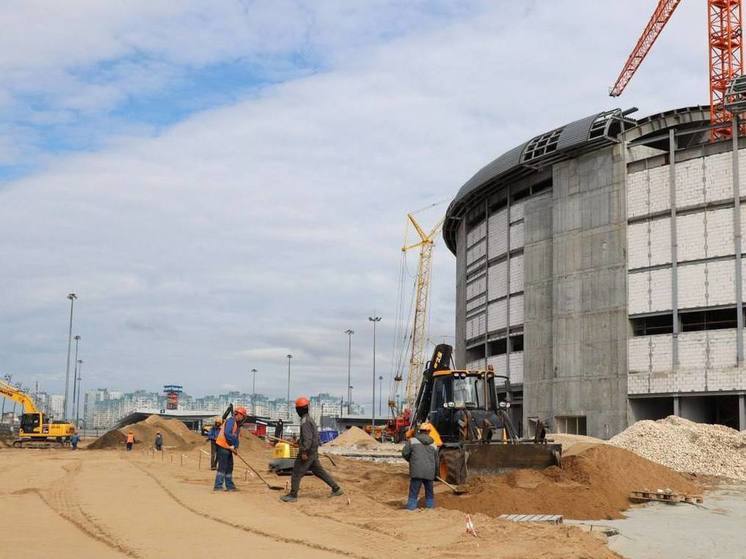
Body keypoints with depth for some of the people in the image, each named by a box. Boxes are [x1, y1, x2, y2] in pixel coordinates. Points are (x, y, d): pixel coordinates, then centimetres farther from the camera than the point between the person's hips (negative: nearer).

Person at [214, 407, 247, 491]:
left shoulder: (237, 424, 18)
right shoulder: (231, 421, -12)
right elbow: (227, 433, -24)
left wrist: (235, 447, 1)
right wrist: (234, 445, -15)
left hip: (228, 447, 10)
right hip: (223, 446, -10)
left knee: (229, 467, 13)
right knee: (222, 467, -11)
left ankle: (230, 486, 20)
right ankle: (218, 486, -11)